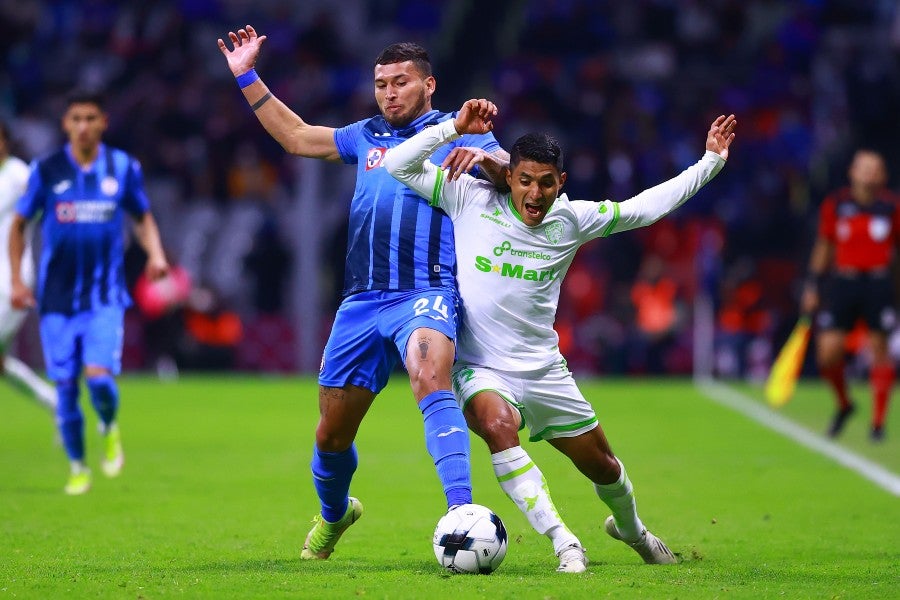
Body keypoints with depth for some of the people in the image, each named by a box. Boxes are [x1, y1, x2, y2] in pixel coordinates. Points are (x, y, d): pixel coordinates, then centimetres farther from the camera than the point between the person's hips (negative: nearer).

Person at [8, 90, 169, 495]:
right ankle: (77, 468, 20)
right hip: (57, 296, 1)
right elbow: (19, 224, 9)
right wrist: (17, 279, 3)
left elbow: (143, 218, 15)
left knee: (99, 376, -18)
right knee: (65, 386, 1)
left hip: (106, 296, -1)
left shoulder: (123, 168, 1)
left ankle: (109, 428, 16)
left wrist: (155, 253, -4)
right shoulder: (46, 171, -1)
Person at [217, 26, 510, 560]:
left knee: (431, 375, -36)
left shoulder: (455, 132, 7)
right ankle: (334, 515, 40)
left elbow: (512, 170, -7)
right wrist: (247, 77, 29)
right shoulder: (367, 137, 22)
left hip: (427, 293, -5)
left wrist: (484, 156, -29)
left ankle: (462, 510, -43)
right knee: (332, 434, 10)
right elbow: (296, 136, 31)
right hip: (362, 300, 5)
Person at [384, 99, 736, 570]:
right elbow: (398, 165, -9)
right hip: (480, 369, -3)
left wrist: (710, 161, 8)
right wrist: (455, 127, -19)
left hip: (544, 369, 3)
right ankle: (563, 544, -33)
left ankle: (631, 529, 49)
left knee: (602, 464, 14)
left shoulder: (571, 219, -1)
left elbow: (643, 209, 8)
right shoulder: (472, 200, -8)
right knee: (497, 423, -36)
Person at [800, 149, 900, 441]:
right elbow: (824, 245, 13)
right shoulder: (835, 204, 3)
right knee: (828, 353, -6)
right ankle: (844, 404, 23)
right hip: (842, 282, 1)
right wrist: (813, 286, 12)